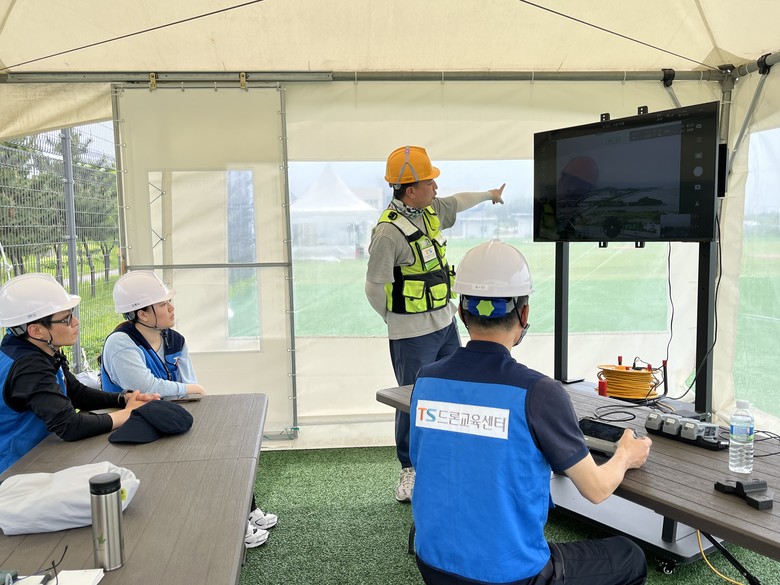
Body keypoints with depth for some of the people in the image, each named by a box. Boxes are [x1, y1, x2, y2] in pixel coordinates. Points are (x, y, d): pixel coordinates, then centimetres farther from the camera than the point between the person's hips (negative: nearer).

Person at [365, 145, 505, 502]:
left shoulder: (430, 210, 3)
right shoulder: (388, 232, -23)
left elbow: (456, 203, 27)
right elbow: (375, 287, -16)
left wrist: (489, 194, 43)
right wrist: (399, 321, -2)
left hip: (445, 322, 8)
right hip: (412, 335, -8)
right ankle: (410, 470, 20)